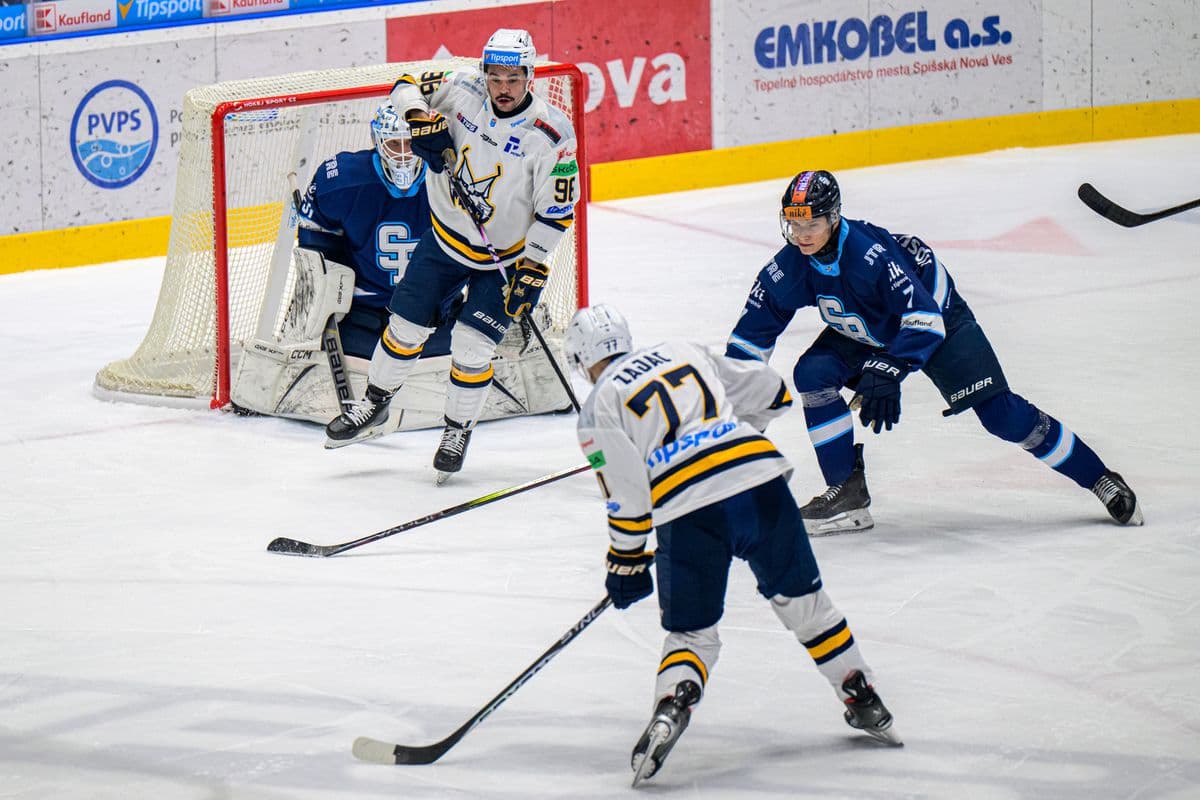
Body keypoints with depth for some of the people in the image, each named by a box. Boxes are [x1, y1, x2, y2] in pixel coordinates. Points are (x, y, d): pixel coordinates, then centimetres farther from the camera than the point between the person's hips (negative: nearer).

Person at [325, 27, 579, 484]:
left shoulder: (550, 135, -21)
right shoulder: (464, 92, -13)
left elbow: (557, 208, -16)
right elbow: (408, 86, 0)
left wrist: (533, 268, -18)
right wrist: (422, 120, -20)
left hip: (503, 258, -3)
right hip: (445, 237, 4)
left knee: (471, 345, -10)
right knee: (405, 325, 8)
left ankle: (458, 433, 10)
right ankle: (373, 407, 29)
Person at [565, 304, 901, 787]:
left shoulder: (600, 407, 10)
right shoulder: (685, 354, 23)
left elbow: (626, 495, 2)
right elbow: (771, 394, 27)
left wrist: (626, 563, 13)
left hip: (687, 512, -3)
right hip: (760, 478, 3)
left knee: (691, 633, 9)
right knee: (800, 598, 20)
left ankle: (670, 710, -17)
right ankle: (863, 700, 23)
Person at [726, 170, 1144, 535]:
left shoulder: (872, 253, -38)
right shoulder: (790, 267, -19)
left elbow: (923, 319, -41)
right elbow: (753, 330, -6)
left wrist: (888, 371, -51)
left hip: (939, 318, -6)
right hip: (863, 334, 6)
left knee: (1000, 413, -13)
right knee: (812, 374, -19)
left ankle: (1099, 478, -1)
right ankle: (849, 494, -9)